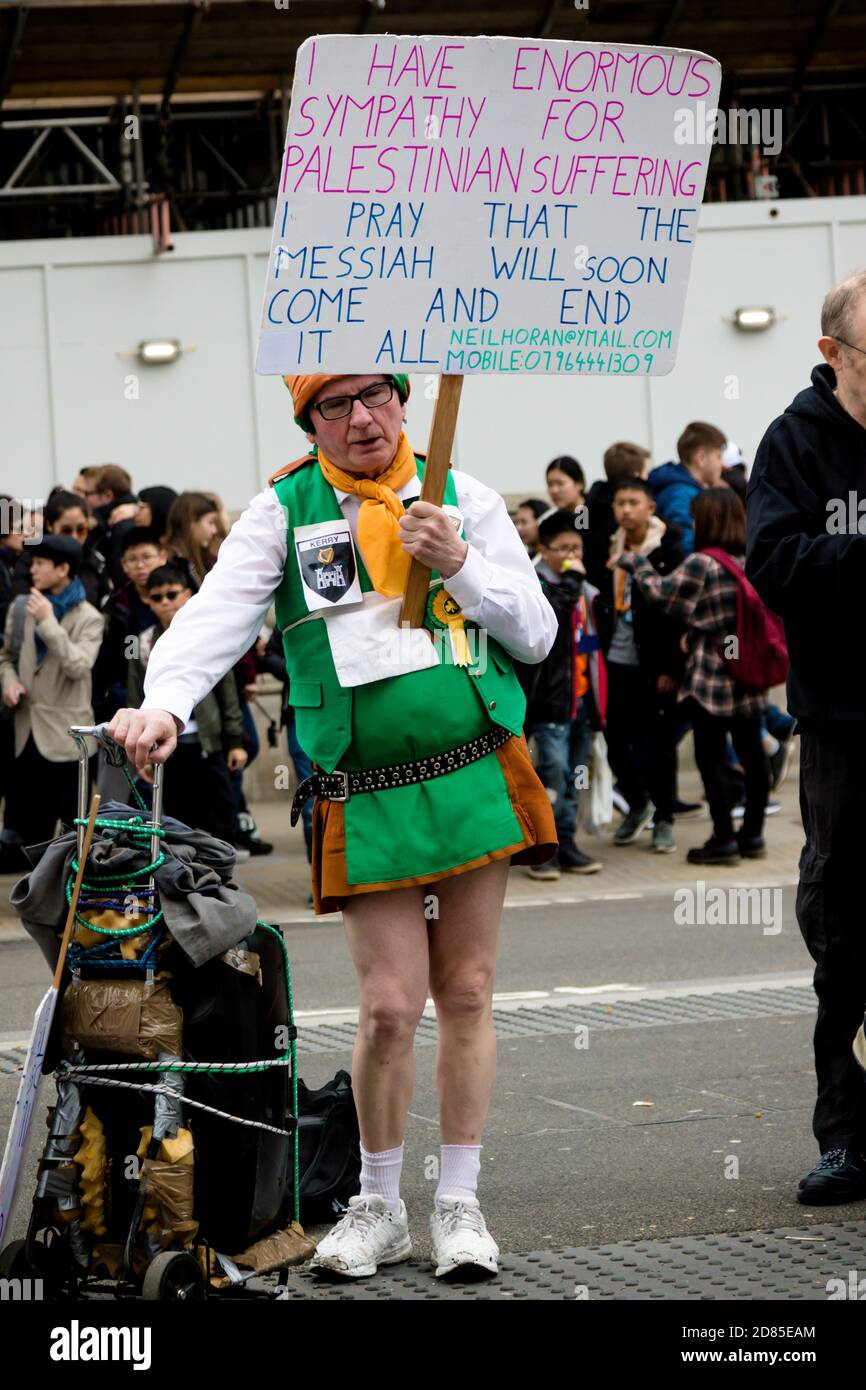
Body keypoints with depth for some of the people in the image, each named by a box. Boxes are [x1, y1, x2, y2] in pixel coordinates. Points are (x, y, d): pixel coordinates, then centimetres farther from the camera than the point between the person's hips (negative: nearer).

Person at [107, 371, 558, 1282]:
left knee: (466, 994, 5)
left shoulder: (462, 498, 8)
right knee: (390, 1005, -6)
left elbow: (537, 634, 8)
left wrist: (459, 565, -8)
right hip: (366, 799, -2)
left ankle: (458, 1202, 17)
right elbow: (219, 614, -12)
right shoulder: (285, 512, 2)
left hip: (476, 778, 2)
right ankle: (379, 1205, 13)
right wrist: (164, 702, -30)